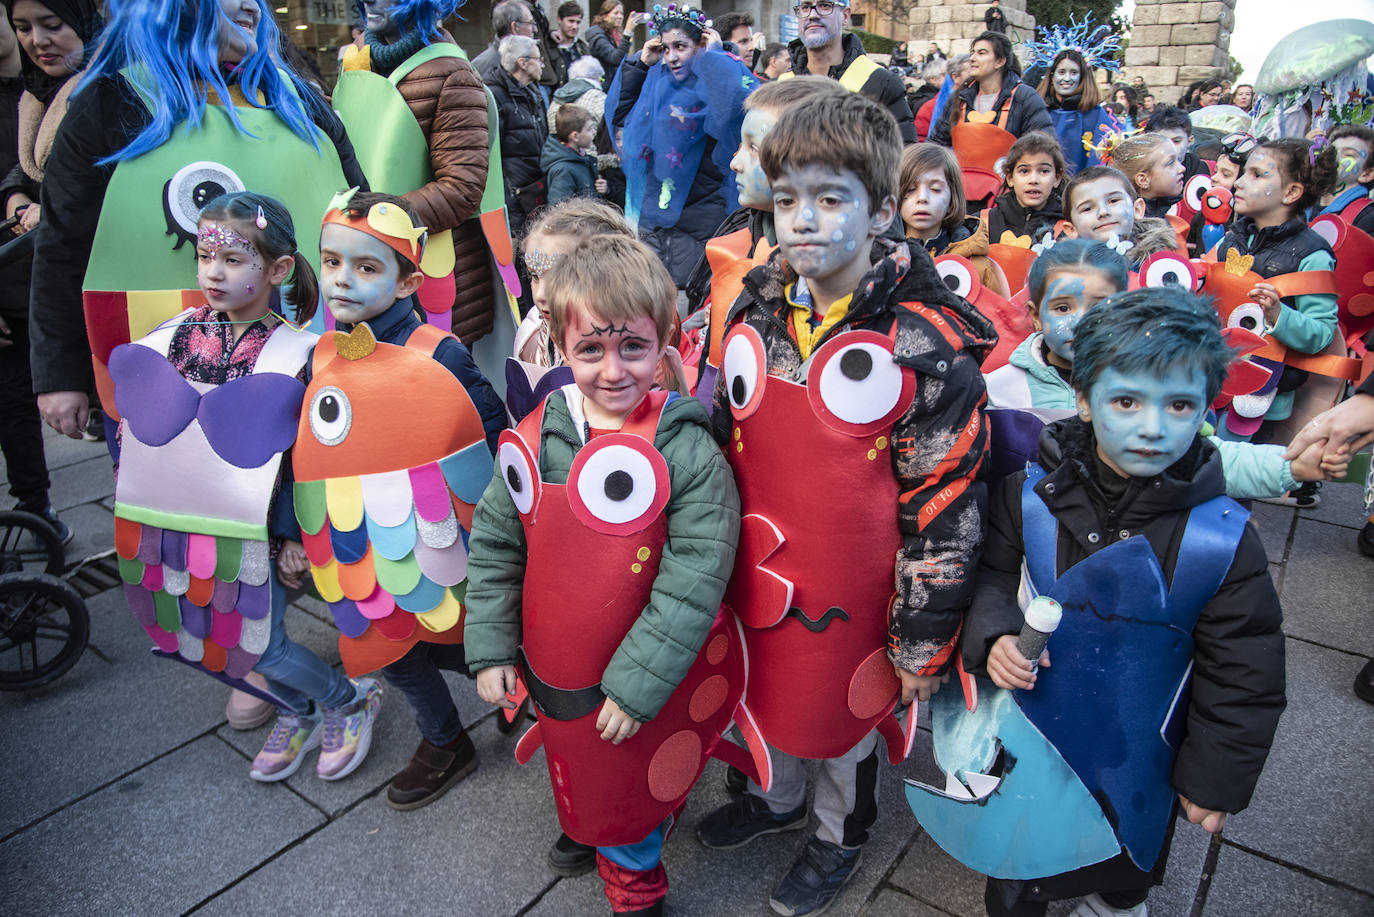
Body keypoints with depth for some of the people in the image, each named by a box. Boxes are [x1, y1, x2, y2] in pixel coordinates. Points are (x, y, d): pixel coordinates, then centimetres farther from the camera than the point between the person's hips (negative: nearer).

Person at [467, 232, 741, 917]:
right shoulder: (534, 438, -9)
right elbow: (493, 545, 0)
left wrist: (635, 683, -20)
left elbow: (692, 583, -21)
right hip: (554, 675, 4)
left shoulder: (688, 453, -22)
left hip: (645, 683, -4)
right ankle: (589, 832, 59)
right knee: (576, 771, 28)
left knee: (637, 780, 17)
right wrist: (492, 648, -1)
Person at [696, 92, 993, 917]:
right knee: (768, 690, 26)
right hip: (757, 574, 5)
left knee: (845, 714, 19)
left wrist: (923, 642, -12)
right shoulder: (756, 310, -3)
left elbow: (944, 511, -16)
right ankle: (778, 799, 58)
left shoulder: (928, 345, -20)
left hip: (852, 592, -4)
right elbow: (723, 444, 6)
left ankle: (841, 836, 50)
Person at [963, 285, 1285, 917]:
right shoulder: (1028, 494, -18)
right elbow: (990, 575, -3)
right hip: (1025, 737, 0)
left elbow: (1242, 676, -9)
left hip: (1138, 758, 0)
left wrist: (1217, 778, -3)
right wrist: (993, 634, -23)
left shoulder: (1225, 538, -19)